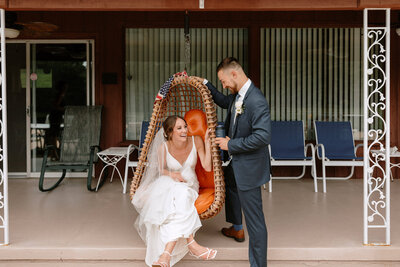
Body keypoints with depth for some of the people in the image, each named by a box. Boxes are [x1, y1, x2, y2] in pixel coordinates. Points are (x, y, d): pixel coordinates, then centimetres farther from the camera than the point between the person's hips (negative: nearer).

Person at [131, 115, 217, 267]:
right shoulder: (163, 147, -11)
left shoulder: (196, 141, -8)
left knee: (179, 197, -35)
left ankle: (167, 254, -40)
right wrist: (171, 174, -19)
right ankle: (191, 243, -37)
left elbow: (207, 167, -12)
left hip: (189, 185, 1)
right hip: (168, 184, 0)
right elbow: (161, 170, 4)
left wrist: (207, 141, -16)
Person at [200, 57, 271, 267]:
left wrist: (231, 145, -24)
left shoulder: (256, 101, -28)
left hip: (249, 167, -11)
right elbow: (225, 102, 25)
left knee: (254, 218, -3)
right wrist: (206, 85, 17)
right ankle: (237, 229, 58)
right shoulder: (237, 95, 2)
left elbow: (263, 136, -33)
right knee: (228, 183, 36)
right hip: (237, 162, 11)